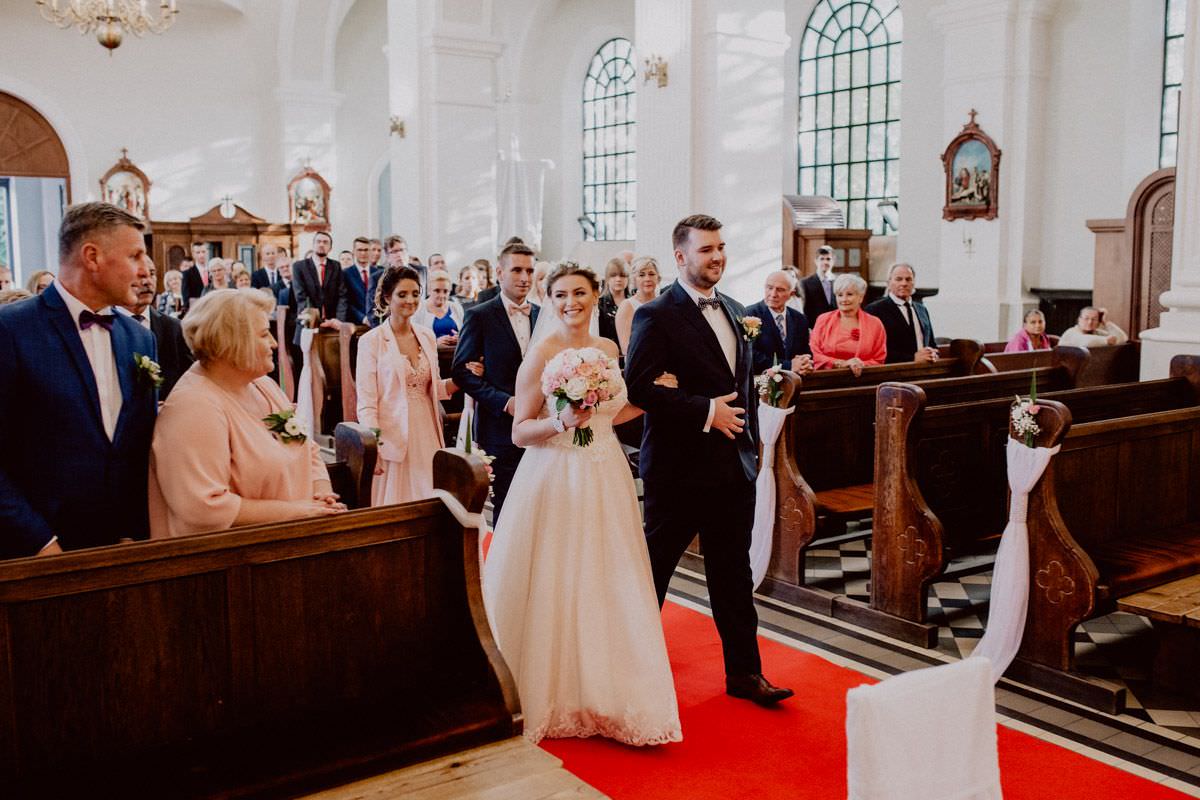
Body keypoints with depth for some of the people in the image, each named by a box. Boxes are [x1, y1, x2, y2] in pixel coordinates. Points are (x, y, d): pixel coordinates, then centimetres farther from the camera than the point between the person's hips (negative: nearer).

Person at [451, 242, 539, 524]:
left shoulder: (541, 315, 10)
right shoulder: (479, 316, -4)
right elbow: (461, 371, -7)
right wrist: (505, 402, -15)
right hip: (500, 427, -4)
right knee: (506, 507, 1)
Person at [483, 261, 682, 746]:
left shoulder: (608, 349, 9)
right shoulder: (541, 355, -8)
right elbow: (520, 433, -8)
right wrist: (562, 423, -24)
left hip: (605, 480, 6)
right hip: (555, 482, -5)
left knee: (607, 587, 9)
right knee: (554, 589, 1)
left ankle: (603, 694, 23)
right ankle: (552, 697, 18)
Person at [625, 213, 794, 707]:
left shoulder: (733, 310, 12)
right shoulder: (656, 316, -12)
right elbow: (637, 387, -21)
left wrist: (751, 441, 15)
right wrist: (706, 411, -21)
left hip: (734, 465, 7)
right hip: (679, 467, -6)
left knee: (734, 573, 12)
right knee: (654, 567, 9)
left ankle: (744, 671, 21)